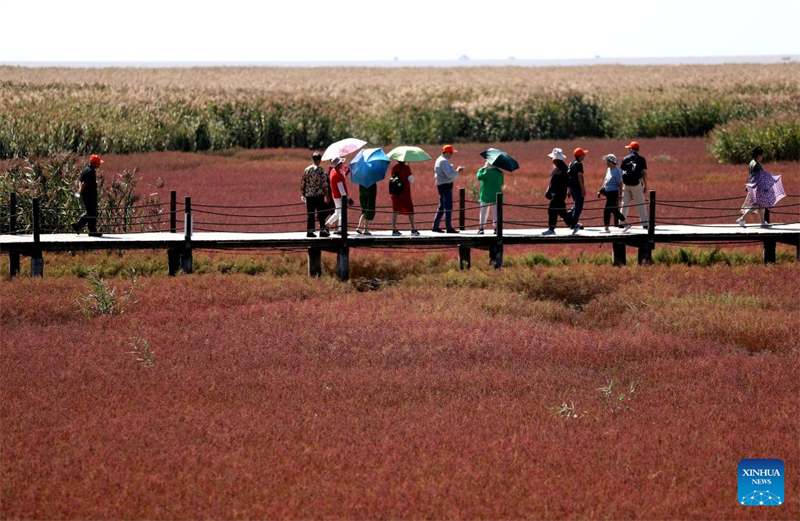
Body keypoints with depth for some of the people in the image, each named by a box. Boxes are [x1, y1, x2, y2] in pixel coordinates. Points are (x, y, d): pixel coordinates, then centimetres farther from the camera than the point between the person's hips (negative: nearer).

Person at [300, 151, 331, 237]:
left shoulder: (306, 169, 5)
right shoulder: (321, 170, -7)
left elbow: (302, 183, 8)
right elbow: (324, 184, -10)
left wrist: (303, 194, 17)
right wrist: (327, 195, -4)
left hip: (309, 195, 4)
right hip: (319, 195, -4)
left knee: (310, 214, 8)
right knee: (321, 214, 4)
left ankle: (309, 231, 7)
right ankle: (322, 231, 3)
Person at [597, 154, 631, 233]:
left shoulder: (617, 171, -14)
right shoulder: (608, 170, 13)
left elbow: (620, 183, -14)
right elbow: (605, 181, 21)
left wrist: (620, 194, -17)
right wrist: (600, 191, 19)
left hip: (613, 192, -9)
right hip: (608, 192, 9)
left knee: (607, 210, -9)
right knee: (613, 210, 10)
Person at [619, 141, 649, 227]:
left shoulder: (625, 159, 5)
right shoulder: (641, 159, -1)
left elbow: (620, 172, 5)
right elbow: (644, 173, -4)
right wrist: (645, 185, 4)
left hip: (626, 184, 2)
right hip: (636, 184, -2)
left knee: (624, 204, 11)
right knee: (641, 205, 1)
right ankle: (644, 223, -5)